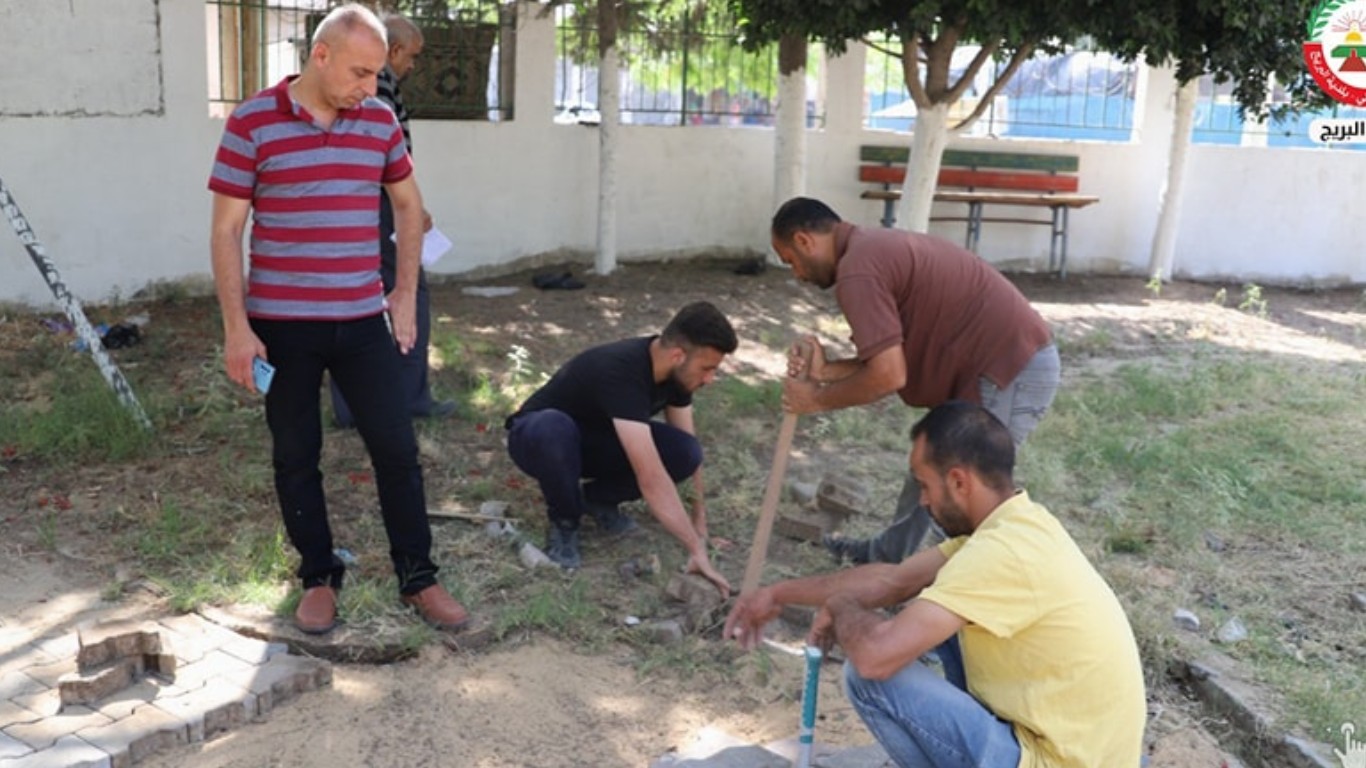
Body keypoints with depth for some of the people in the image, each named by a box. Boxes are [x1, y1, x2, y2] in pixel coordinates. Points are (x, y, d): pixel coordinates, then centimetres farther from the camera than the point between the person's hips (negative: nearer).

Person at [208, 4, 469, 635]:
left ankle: (417, 577, 18)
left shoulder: (379, 121, 3)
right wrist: (235, 327, -10)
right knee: (295, 457, 9)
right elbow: (227, 231, -6)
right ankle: (318, 578, 25)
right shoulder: (252, 123, -8)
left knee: (396, 448, 4)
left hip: (362, 321, 3)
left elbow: (408, 206, 15)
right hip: (281, 324, -2)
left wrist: (405, 292, 9)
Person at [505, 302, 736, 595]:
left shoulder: (675, 371, -15)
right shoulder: (621, 372, -39)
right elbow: (651, 479, -44)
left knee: (685, 454, -22)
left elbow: (687, 450, -5)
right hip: (538, 435, -5)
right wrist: (697, 551, -42)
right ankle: (564, 520, -14)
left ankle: (598, 497, 3)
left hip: (594, 440, 6)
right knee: (553, 428, -44)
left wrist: (699, 526, -9)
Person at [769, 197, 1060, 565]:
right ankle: (888, 555, 46)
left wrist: (817, 399, -8)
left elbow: (888, 376, -23)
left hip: (1009, 371, -11)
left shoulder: (857, 270, -17)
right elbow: (895, 356, 13)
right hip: (1018, 358, 11)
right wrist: (827, 370, 3)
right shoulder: (877, 247, 15)